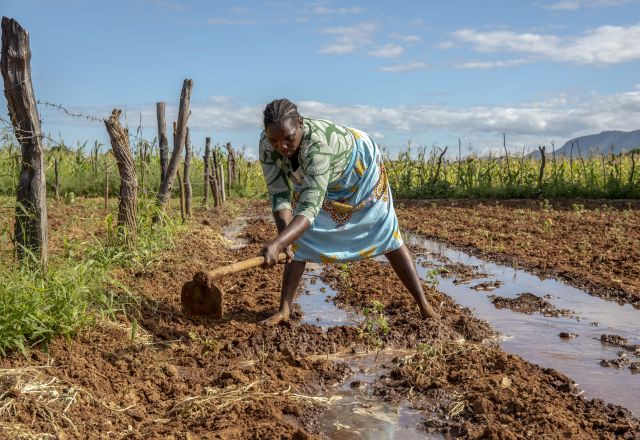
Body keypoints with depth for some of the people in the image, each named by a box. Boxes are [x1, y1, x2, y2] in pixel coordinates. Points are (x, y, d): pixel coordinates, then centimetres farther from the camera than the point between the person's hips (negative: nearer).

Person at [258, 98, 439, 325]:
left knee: (386, 235, -2)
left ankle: (424, 305, 7)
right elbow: (279, 195, -25)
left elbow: (310, 207, -51)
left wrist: (276, 244, -63)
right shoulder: (267, 143, -29)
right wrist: (283, 236, -41)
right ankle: (284, 309, -2)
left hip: (360, 167, -5)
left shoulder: (318, 143, -46)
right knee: (298, 236, -8)